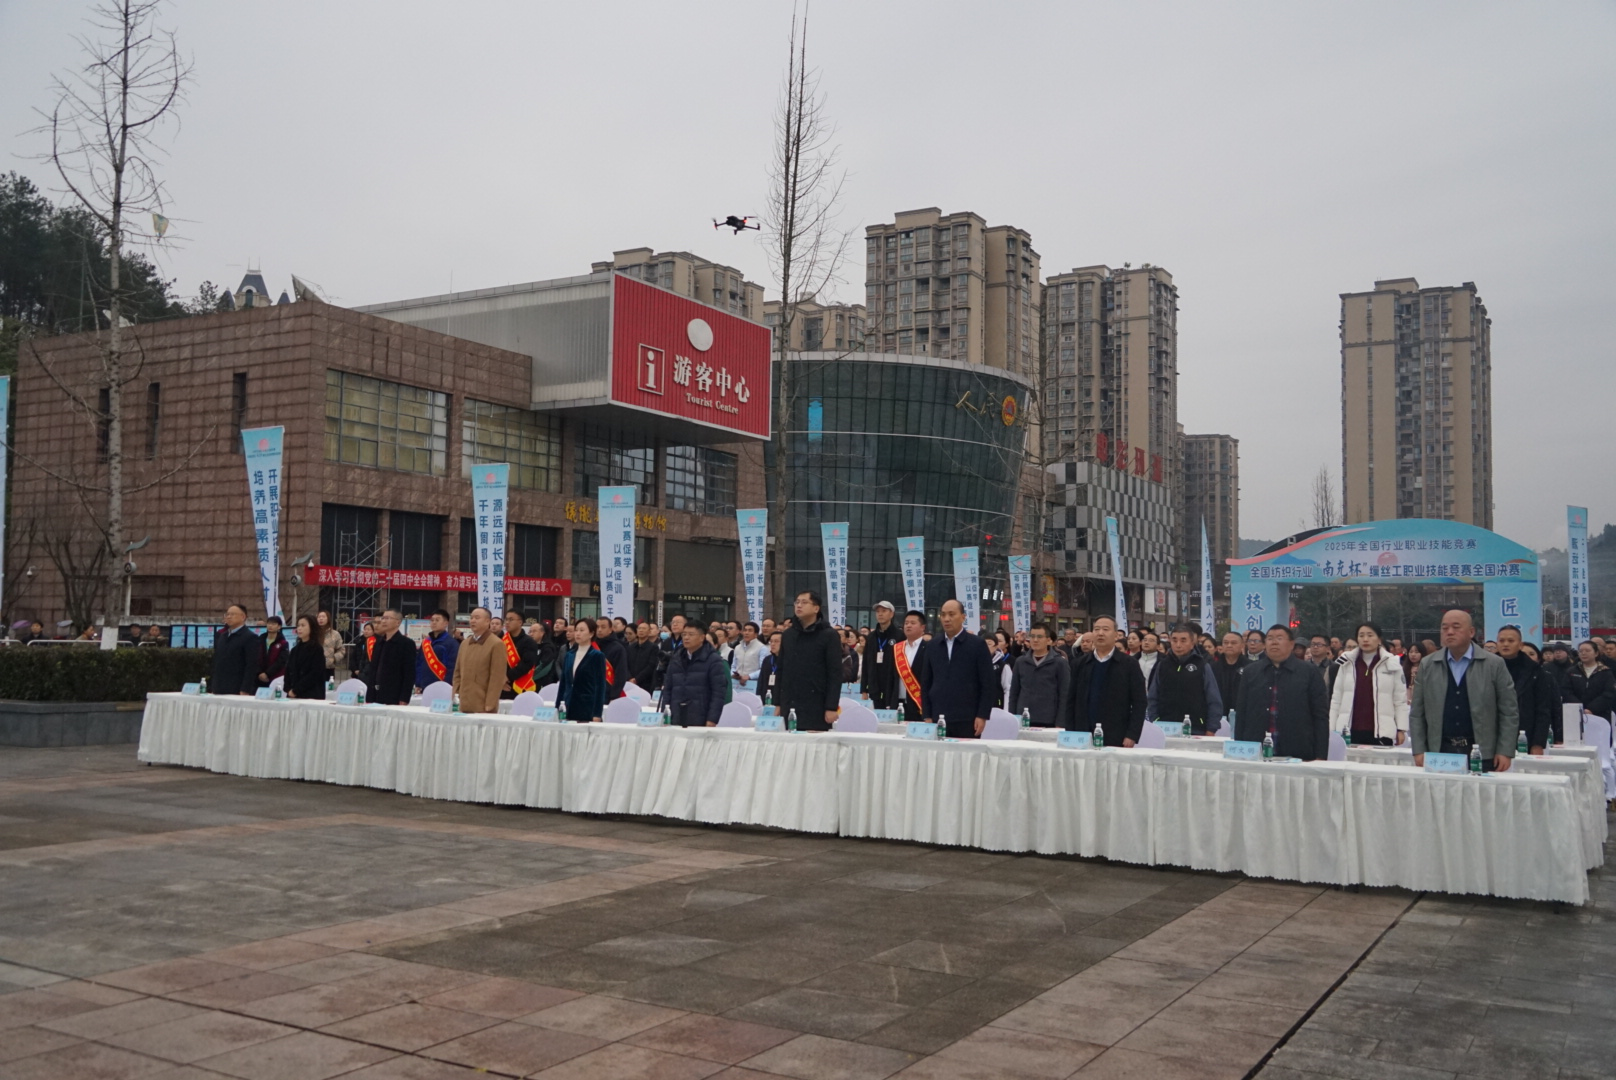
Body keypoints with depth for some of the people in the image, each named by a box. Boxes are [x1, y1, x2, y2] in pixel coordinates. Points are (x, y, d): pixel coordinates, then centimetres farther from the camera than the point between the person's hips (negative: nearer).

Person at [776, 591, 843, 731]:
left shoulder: (829, 635, -1)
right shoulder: (788, 634, 13)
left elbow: (835, 674, -6)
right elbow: (781, 670, 15)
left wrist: (831, 707, -12)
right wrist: (777, 703, 11)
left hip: (815, 709, -4)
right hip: (788, 707, 4)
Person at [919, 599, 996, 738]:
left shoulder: (977, 645, 1)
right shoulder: (932, 647, 12)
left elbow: (988, 684, -1)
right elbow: (925, 684, 14)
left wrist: (982, 716, -7)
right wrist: (927, 716, 6)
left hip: (967, 721, -3)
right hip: (938, 720, 3)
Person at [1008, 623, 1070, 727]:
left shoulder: (1060, 663, 0)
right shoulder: (1020, 661, 9)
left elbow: (1064, 696, -2)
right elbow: (1014, 693, 13)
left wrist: (1060, 724, -8)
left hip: (1049, 722, -3)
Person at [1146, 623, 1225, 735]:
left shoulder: (1203, 667, 2)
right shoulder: (1161, 666, 8)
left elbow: (1214, 703, 3)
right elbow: (1152, 700, 11)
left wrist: (1210, 731, -2)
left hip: (1195, 733, -2)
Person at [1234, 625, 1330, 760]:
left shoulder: (1309, 672, 4)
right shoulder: (1251, 672, 11)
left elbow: (1321, 716, 1)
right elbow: (1241, 715, 10)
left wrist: (1320, 756, -5)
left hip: (1297, 754, -2)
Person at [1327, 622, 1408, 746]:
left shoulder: (1392, 664, 3)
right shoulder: (1346, 664, 8)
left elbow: (1400, 700, 4)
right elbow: (1336, 699, 10)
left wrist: (1401, 729, -1)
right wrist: (1331, 730, 6)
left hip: (1381, 732, -2)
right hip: (1350, 732, 2)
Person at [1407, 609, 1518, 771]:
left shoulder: (1494, 665, 1)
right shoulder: (1427, 665, 7)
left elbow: (1509, 712, 1)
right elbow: (1417, 713, 7)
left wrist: (1505, 752, -5)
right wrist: (1419, 751, 0)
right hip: (1439, 752, 2)